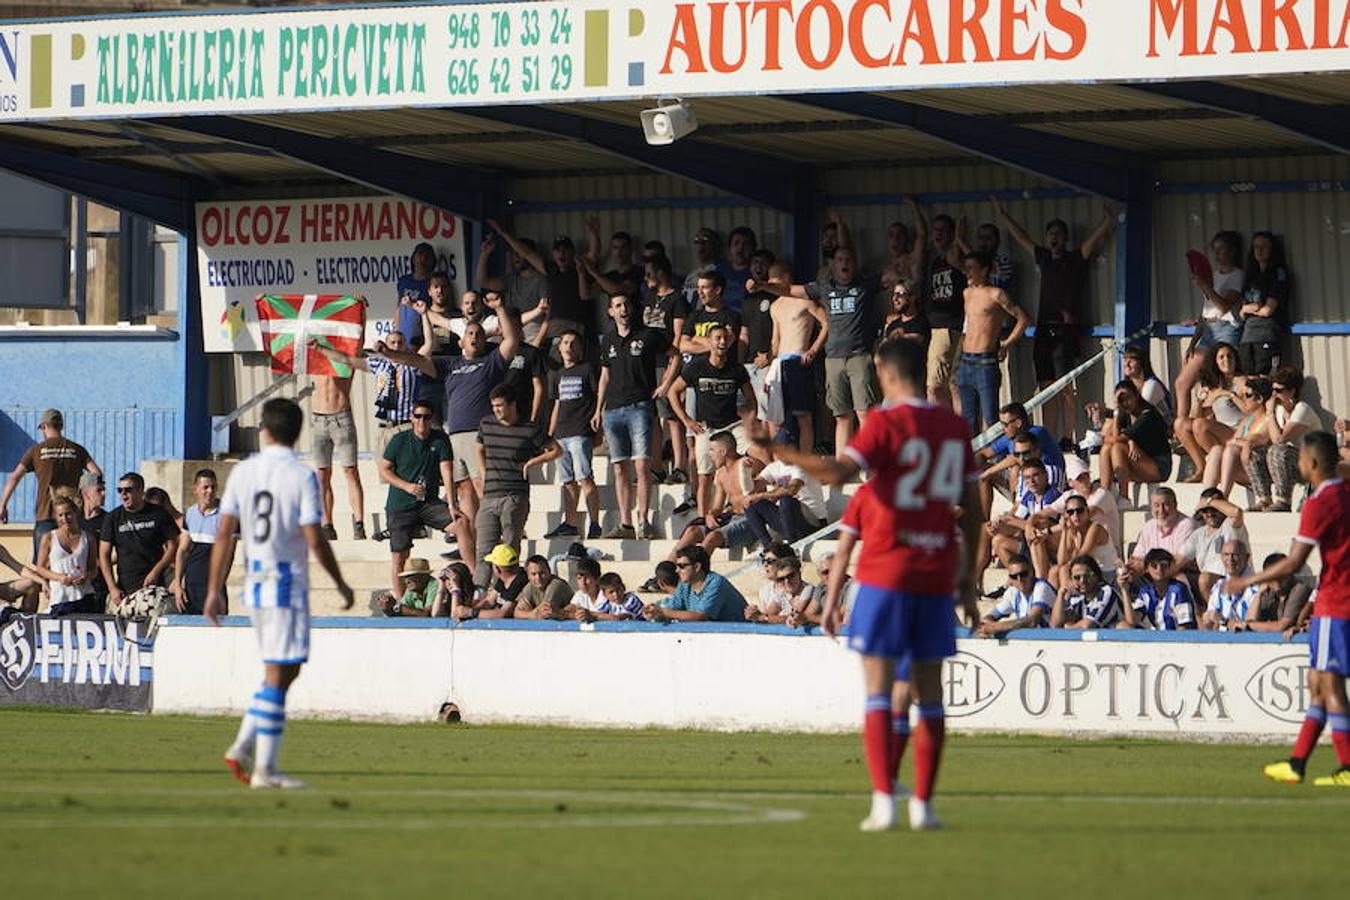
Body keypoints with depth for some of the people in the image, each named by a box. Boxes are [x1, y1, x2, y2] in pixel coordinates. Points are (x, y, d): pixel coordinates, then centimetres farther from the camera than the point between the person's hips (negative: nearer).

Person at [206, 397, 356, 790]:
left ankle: (244, 746, 7)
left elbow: (224, 534, 3)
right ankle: (265, 769, -4)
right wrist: (340, 583, 0)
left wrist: (215, 590, 7)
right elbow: (315, 540, -13)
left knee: (282, 670, 18)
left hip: (254, 582, 6)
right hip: (287, 583, -6)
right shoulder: (301, 476, -10)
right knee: (278, 673, -3)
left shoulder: (242, 472, 4)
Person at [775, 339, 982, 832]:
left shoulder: (886, 421, -7)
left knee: (877, 689, -2)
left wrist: (783, 453, -17)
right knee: (929, 692, 9)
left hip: (886, 570, -4)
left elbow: (839, 471, -22)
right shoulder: (956, 427, 9)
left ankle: (883, 800, -11)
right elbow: (972, 509, 12)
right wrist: (968, 578, 19)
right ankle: (922, 803, 8)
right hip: (938, 576, 4)